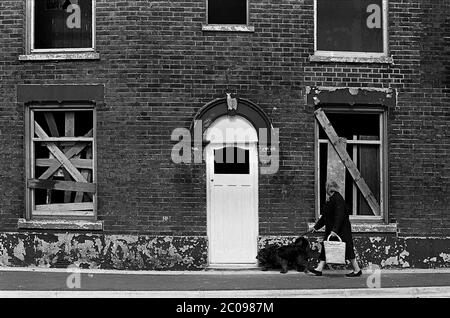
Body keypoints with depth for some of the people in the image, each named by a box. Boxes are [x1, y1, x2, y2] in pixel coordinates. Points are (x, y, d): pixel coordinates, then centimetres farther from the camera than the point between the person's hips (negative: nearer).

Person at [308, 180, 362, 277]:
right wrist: (316, 227, 22)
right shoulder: (330, 199, 13)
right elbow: (325, 216, 21)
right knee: (325, 247, 6)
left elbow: (339, 216, -24)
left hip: (341, 229, -10)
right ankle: (319, 269, 8)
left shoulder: (338, 198, -17)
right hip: (331, 229, 10)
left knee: (347, 249, -2)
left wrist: (335, 230, -28)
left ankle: (357, 270, 9)